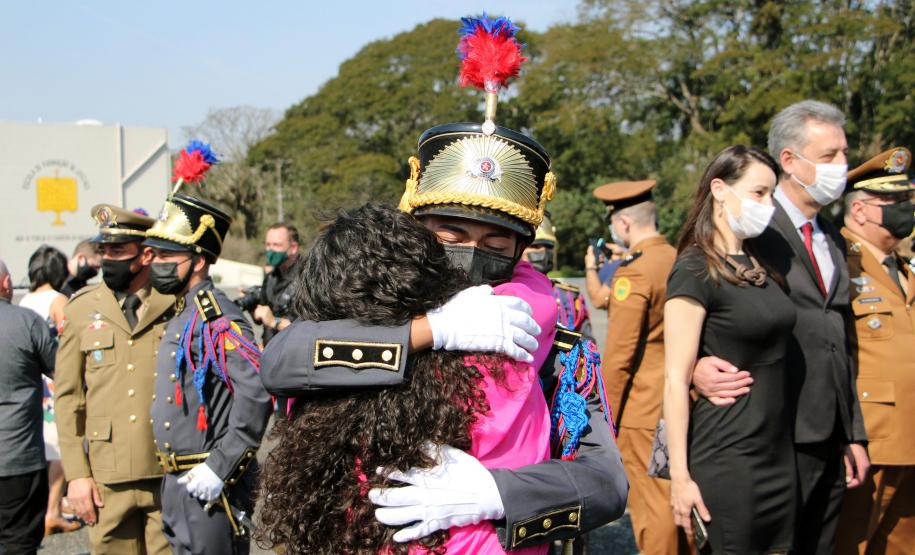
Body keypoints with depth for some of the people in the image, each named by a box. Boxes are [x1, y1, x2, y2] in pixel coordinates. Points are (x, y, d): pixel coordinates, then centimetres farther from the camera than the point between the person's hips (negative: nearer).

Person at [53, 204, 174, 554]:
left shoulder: (176, 308, 2)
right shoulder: (82, 309, 6)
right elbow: (68, 397, 6)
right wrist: (76, 474, 0)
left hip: (169, 475, -1)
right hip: (106, 478, 1)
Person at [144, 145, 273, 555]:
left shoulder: (218, 319, -17)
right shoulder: (183, 316, 13)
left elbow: (256, 395, -27)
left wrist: (219, 467, -24)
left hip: (209, 486, -9)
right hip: (178, 482, 9)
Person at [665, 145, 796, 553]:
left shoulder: (760, 267, 11)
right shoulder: (694, 271, -13)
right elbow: (675, 380, -16)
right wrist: (680, 476, -18)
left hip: (779, 455, 8)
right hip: (724, 460, -7)